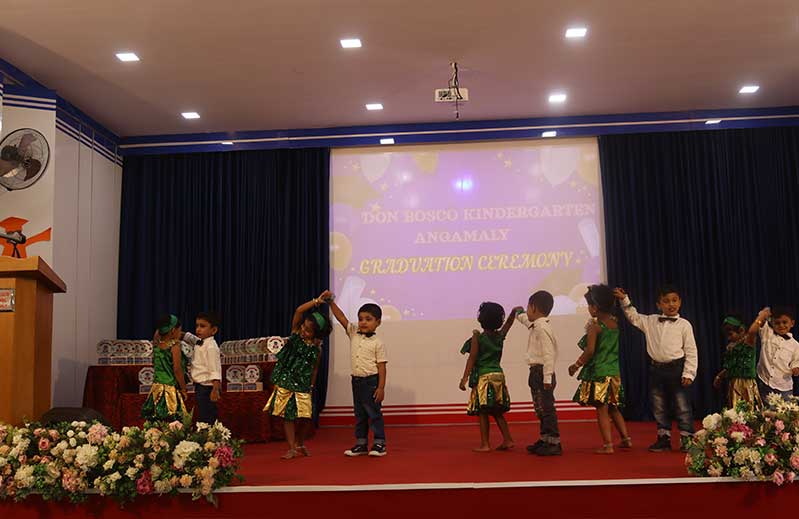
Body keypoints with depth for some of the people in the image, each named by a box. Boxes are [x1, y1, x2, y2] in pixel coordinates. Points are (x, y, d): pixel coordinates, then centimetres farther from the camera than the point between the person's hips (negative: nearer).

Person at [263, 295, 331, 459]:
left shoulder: (317, 348, -3)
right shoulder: (296, 333, -4)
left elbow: (315, 367, 8)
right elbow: (299, 310, -16)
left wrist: (311, 386, 7)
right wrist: (317, 301, -18)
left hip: (302, 384, 1)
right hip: (285, 380, -1)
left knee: (304, 416, 0)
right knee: (288, 415, 0)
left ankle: (300, 444, 25)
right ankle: (292, 448, 8)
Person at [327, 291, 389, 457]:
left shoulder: (377, 343, -10)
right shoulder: (354, 333, 5)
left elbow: (381, 367, -11)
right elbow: (341, 317, 0)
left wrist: (381, 387, -16)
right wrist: (331, 301, -10)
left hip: (371, 381, -6)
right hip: (356, 380, 6)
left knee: (374, 412, 0)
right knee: (359, 414, 13)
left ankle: (379, 444, 8)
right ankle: (361, 444, 22)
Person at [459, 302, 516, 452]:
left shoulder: (478, 337, -9)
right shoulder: (500, 336, 4)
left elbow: (472, 359, -12)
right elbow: (508, 323, 23)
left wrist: (464, 378, -11)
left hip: (484, 377, -6)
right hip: (498, 375, 6)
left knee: (483, 412, 0)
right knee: (497, 412, 15)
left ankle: (485, 444, 0)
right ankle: (507, 440, 15)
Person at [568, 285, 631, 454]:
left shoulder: (594, 326, -14)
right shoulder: (615, 323, 5)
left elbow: (589, 351, -18)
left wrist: (576, 365, -7)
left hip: (598, 372, -7)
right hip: (614, 371, 7)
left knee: (601, 409, -1)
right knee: (613, 408, 20)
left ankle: (608, 445, -2)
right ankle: (626, 438, 22)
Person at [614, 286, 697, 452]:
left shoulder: (684, 325, -4)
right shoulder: (651, 321, 6)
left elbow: (691, 351, -4)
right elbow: (634, 317, 16)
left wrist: (688, 373, -9)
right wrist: (625, 300, 4)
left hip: (676, 369, -4)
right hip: (656, 369, 4)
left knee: (682, 406, 0)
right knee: (659, 407, 11)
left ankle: (687, 439, 9)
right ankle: (664, 438, 21)